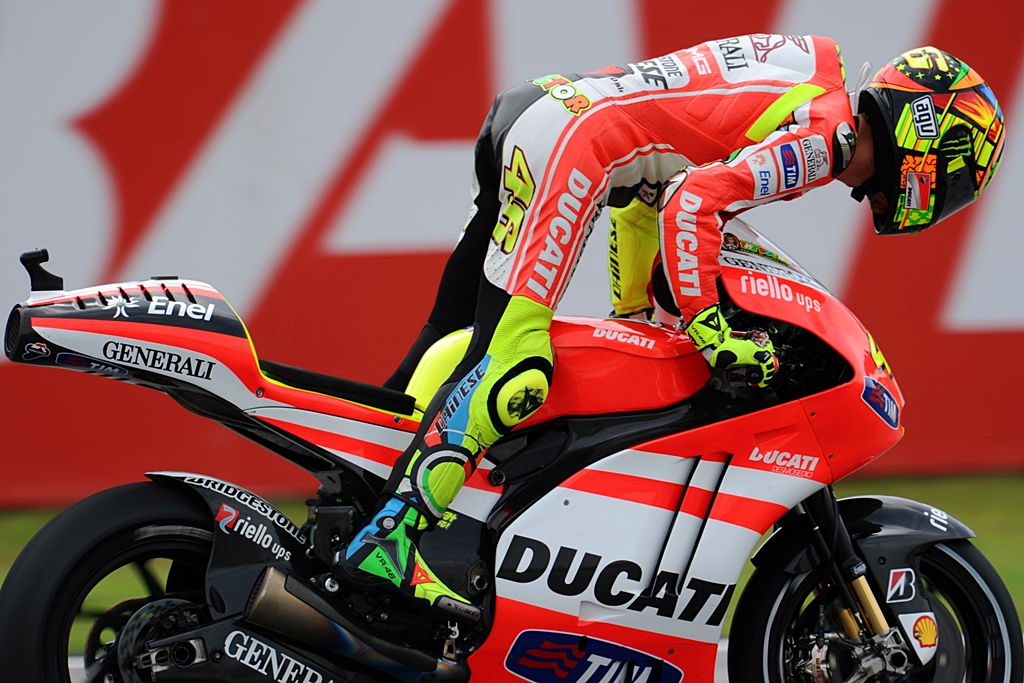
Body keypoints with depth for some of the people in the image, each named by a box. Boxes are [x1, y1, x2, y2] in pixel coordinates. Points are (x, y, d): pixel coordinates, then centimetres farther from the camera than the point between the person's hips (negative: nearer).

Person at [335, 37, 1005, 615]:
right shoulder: (825, 137, -10)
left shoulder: (813, 74, 20)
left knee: (449, 335, 14)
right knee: (513, 359, -18)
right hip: (569, 143, -11)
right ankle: (388, 539, -27)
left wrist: (634, 310, 31)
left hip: (533, 109, 11)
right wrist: (710, 329, -20)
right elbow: (693, 201, -24)